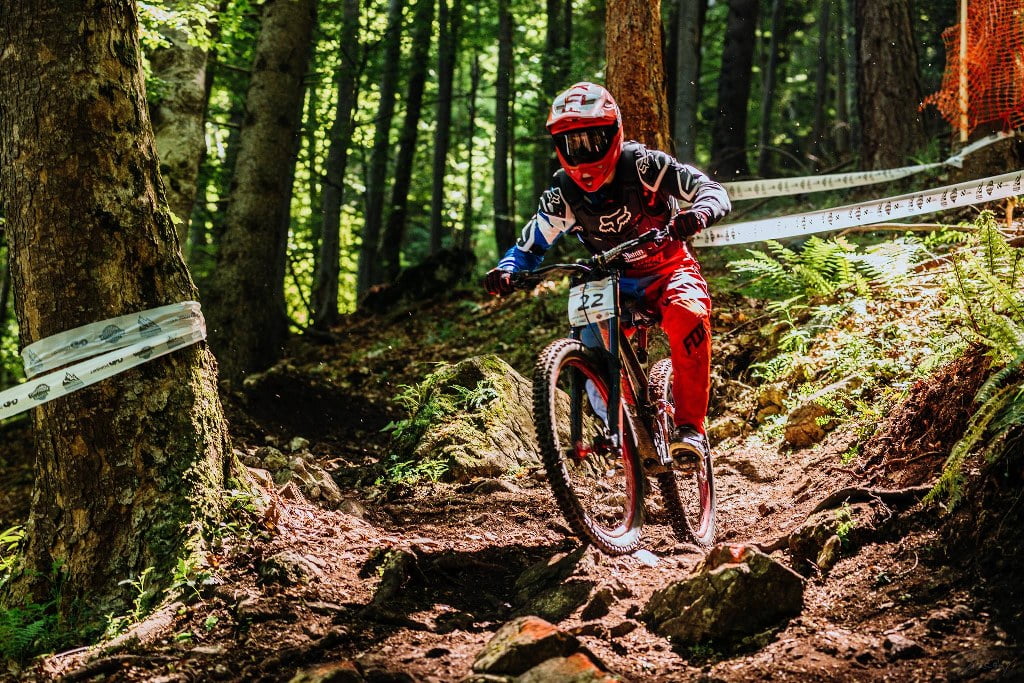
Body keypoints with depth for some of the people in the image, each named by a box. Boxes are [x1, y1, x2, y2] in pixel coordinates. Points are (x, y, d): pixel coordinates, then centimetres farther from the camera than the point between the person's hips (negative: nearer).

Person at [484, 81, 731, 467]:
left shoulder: (643, 166, -18)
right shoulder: (564, 195, -11)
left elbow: (714, 192, -19)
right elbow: (531, 246, -4)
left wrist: (699, 212, -44)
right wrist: (505, 270, -27)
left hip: (668, 272, -3)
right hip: (616, 284, 3)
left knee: (687, 315, -36)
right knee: (591, 343, -25)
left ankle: (690, 428, -28)